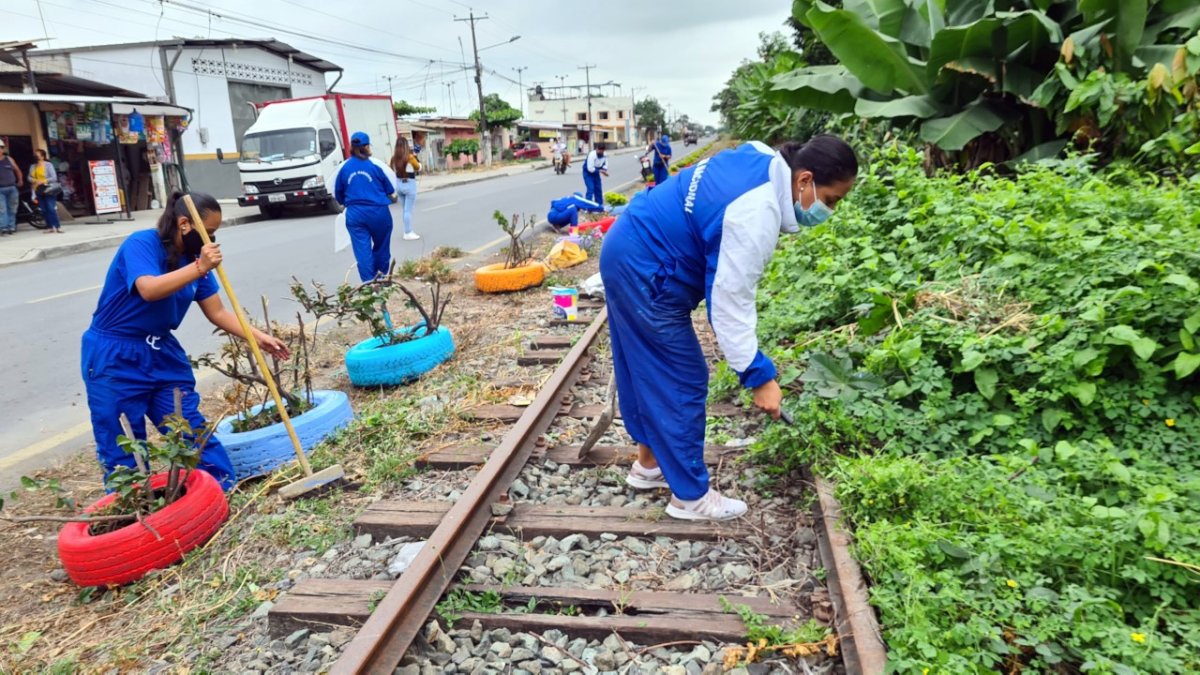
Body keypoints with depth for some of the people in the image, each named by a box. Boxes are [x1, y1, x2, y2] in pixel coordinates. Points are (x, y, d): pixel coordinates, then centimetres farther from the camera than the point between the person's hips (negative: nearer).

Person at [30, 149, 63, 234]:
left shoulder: (48, 165, -2)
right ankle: (50, 227, 6)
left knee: (51, 209, -12)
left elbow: (54, 178, -9)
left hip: (48, 190, -5)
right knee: (44, 210, 3)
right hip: (38, 191, 5)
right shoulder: (33, 166, 14)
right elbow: (29, 177, 13)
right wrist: (34, 180, -9)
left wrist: (42, 181, -18)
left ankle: (58, 226, -11)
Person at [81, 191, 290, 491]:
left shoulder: (194, 258, 2)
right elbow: (149, 289, -35)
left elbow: (218, 313, 3)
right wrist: (199, 268, -40)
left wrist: (260, 337, -5)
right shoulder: (141, 243, -17)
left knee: (193, 431, 6)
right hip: (114, 357, -6)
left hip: (162, 353, 6)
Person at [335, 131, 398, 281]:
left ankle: (368, 282, -2)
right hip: (378, 211, -1)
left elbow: (338, 195, 10)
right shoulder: (374, 167, -4)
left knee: (362, 251, 2)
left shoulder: (344, 168, 3)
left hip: (355, 214, 2)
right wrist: (393, 199, 26)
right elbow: (391, 192, 3)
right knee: (381, 247, 15)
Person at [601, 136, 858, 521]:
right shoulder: (755, 216, -27)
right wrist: (759, 377, -21)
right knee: (683, 383, -1)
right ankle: (690, 496, 12)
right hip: (645, 274, -10)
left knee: (647, 371, 20)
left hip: (630, 252, 10)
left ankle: (649, 463, 36)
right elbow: (730, 302, -25)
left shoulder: (764, 163, 1)